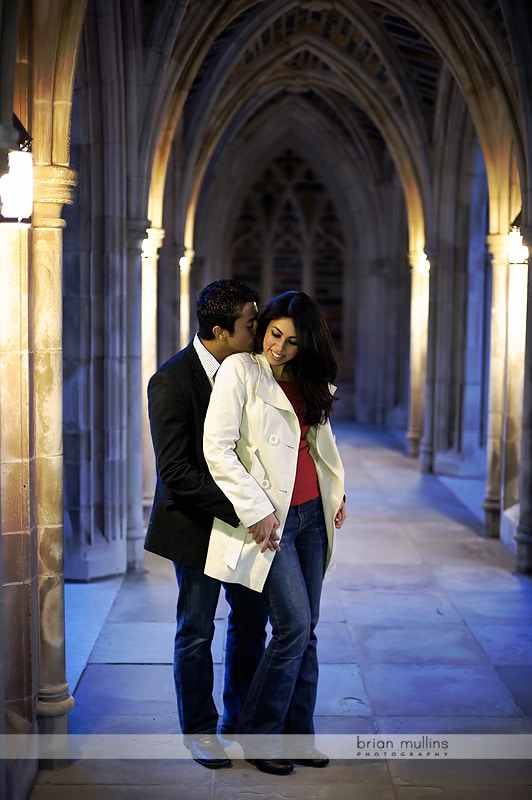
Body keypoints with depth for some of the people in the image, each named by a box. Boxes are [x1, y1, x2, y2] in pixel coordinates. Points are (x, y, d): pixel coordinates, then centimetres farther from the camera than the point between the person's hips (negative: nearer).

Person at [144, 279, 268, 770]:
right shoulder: (171, 381, -21)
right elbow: (175, 470, -24)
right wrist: (238, 510, -28)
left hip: (244, 515, 6)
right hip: (196, 522, -6)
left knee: (251, 620, 14)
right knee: (197, 632, 8)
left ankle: (240, 719, 33)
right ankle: (199, 729, 27)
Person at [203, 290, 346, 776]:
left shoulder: (310, 382, 11)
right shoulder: (241, 370, -8)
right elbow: (217, 448, -14)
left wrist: (336, 491, 14)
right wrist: (257, 510, -16)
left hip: (312, 514, 6)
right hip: (268, 519, -6)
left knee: (306, 630, 9)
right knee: (294, 627, -9)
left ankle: (298, 734, 23)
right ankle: (257, 734, 10)